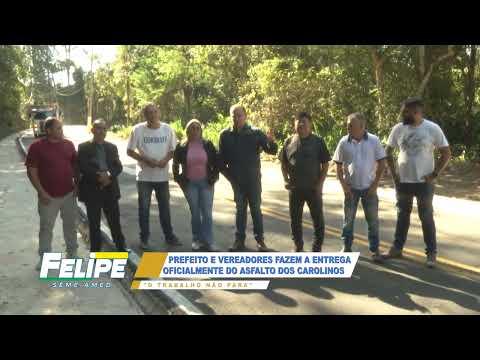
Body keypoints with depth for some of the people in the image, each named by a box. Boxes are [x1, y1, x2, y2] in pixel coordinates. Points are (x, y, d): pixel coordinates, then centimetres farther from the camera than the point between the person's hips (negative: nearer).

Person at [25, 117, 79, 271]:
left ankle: (72, 252, 31)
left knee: (70, 225, 14)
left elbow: (75, 166, 11)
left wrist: (77, 185, 2)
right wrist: (42, 192, -15)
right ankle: (44, 257, 19)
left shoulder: (69, 144, 2)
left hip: (69, 194, 4)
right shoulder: (37, 147, -10)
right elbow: (31, 171, -10)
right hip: (48, 196, -3)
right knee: (46, 227, 6)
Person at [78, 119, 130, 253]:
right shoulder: (83, 147, -1)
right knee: (94, 224, 7)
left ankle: (121, 248, 25)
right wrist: (99, 176, -22)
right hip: (92, 190, -3)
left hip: (110, 190, 3)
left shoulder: (112, 147, 11)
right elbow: (82, 167, -12)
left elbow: (119, 167, 3)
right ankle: (95, 252, 18)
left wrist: (108, 175, -17)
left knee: (115, 221, 11)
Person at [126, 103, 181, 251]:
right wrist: (145, 160, -18)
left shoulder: (167, 129, -1)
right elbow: (129, 151, -5)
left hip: (162, 176, 2)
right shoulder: (138, 129, -8)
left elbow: (173, 149, 6)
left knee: (165, 207, 13)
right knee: (144, 208, 6)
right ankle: (144, 239, 19)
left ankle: (169, 236, 26)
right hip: (144, 176, -2)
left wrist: (166, 159, -15)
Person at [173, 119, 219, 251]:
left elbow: (216, 162, 6)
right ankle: (197, 240, 20)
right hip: (190, 184, 0)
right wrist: (179, 180, 4)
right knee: (195, 213, 8)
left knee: (207, 213, -1)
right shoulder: (182, 147, -1)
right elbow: (175, 165, 9)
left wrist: (214, 177, -1)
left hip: (206, 183, 0)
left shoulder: (208, 145, 0)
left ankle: (208, 241, 3)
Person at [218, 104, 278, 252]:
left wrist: (271, 142, -31)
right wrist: (227, 173, 0)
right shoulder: (225, 135, -3)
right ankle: (239, 240, 18)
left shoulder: (256, 133, -7)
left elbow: (272, 151, -10)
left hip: (253, 178, -2)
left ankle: (260, 239, 12)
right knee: (240, 209, 10)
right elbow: (221, 158, 5)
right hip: (236, 180, 2)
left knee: (256, 209, 4)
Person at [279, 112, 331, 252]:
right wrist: (286, 180, -1)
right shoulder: (289, 142, 4)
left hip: (313, 187, -2)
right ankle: (298, 246, 25)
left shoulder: (318, 141, -3)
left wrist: (320, 183, -11)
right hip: (295, 188, 2)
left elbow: (325, 165, -3)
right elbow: (283, 163, 11)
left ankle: (317, 247, 19)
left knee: (318, 219, 4)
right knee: (295, 219, 10)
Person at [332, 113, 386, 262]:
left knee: (373, 220, 6)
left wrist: (375, 184, -7)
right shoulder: (344, 142, -5)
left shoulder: (374, 140, -7)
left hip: (369, 188, -1)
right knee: (348, 219, 9)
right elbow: (338, 165, 1)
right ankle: (347, 247, 22)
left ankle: (375, 250, 17)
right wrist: (343, 185, -5)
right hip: (351, 187, 1)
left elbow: (381, 163, -2)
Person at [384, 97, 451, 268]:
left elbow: (446, 153, -4)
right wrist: (393, 173, 3)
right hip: (403, 181, 3)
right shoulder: (398, 129, -1)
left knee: (426, 217, 4)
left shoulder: (432, 129, -10)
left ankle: (431, 253, 16)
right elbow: (388, 152, 11)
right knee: (402, 215, 13)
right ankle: (397, 248, 25)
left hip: (424, 182, -3)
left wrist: (435, 174, -9)